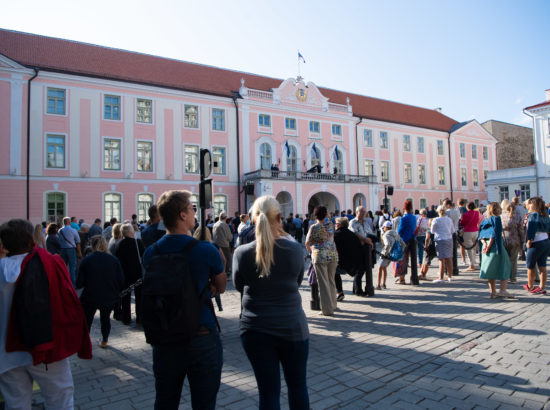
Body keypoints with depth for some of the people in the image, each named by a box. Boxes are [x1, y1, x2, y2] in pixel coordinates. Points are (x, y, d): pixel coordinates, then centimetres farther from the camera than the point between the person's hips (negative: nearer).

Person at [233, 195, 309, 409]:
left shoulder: (242, 253, -11)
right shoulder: (295, 249, -11)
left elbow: (239, 286, 5)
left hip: (255, 329, 0)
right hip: (292, 327, 0)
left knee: (268, 391, 13)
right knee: (298, 385, 20)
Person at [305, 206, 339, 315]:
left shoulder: (314, 227, -8)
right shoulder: (330, 224, 4)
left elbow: (307, 243, 2)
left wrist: (310, 250, 21)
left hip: (320, 257, -5)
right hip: (333, 255, 5)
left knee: (323, 283, 2)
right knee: (331, 281, 19)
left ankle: (328, 309, 7)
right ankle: (333, 305, 31)